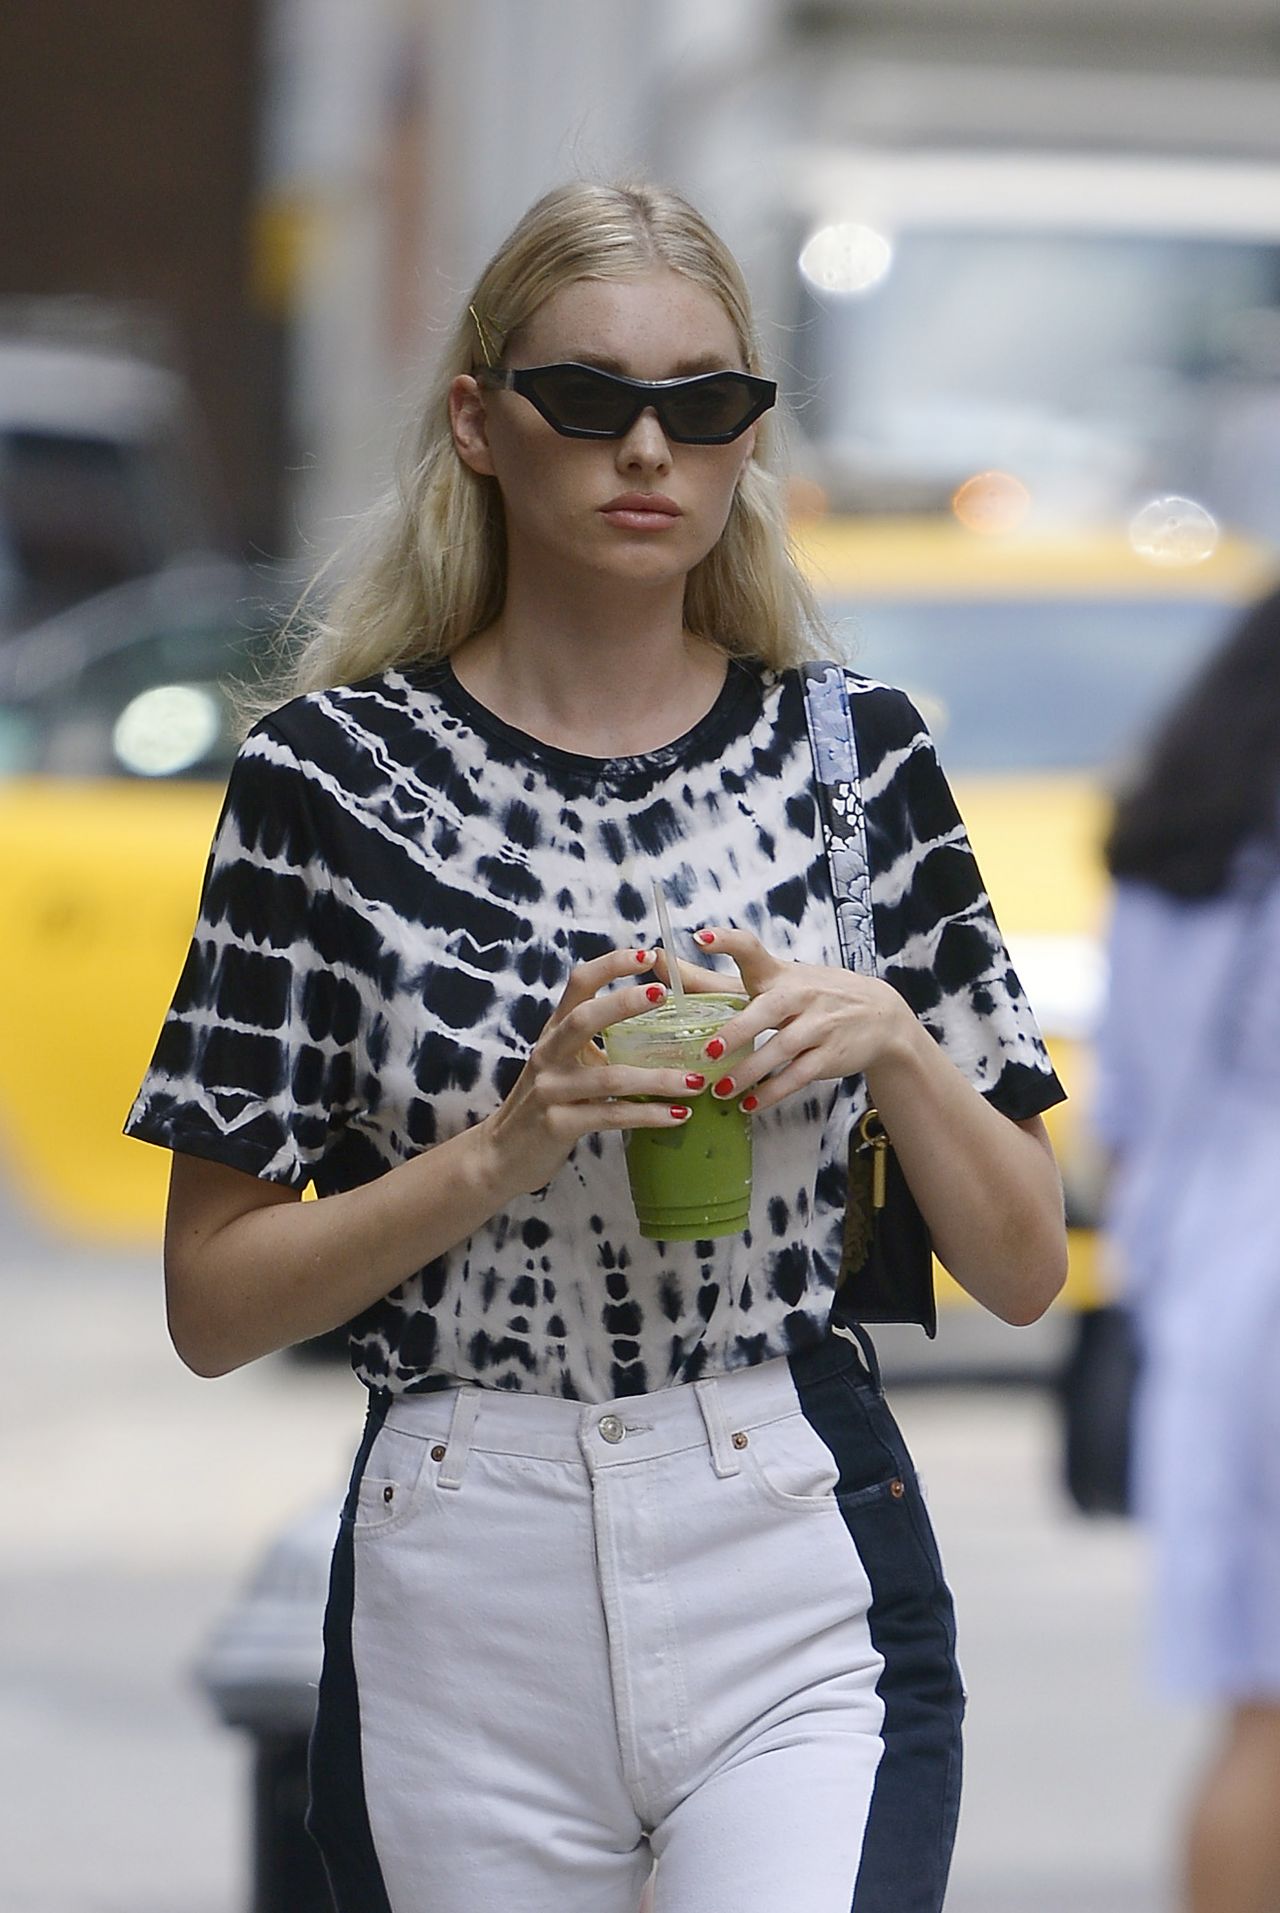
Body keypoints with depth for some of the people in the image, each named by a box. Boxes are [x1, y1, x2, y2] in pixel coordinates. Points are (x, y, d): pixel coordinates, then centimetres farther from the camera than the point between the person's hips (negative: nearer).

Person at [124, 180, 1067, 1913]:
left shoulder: (851, 753, 6)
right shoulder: (333, 773, 0)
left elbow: (1024, 1269, 8)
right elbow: (212, 1303, -1)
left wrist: (892, 1041, -9)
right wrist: (509, 1145, -14)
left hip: (802, 1587, 0)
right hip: (467, 1606, 0)